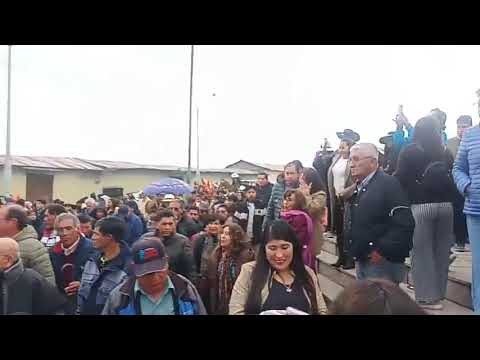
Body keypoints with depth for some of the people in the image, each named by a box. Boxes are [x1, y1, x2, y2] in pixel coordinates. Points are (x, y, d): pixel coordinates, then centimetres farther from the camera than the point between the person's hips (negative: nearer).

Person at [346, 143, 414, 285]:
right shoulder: (358, 188, 14)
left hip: (383, 262, -9)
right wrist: (354, 250, 13)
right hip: (361, 260, 9)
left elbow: (404, 225, -22)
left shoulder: (389, 184, -14)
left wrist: (383, 251, -22)